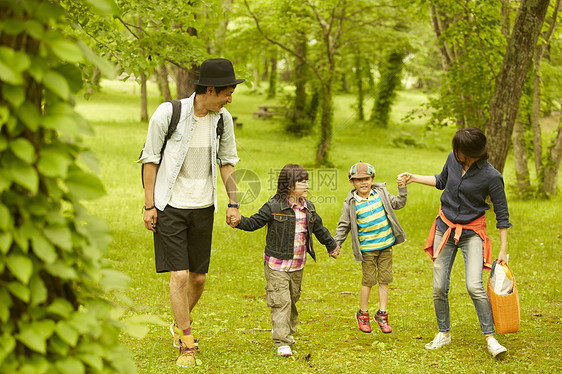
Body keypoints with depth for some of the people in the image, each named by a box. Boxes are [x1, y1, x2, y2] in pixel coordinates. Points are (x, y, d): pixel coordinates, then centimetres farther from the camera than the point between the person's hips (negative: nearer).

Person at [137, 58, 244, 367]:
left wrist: (233, 203, 4)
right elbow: (150, 159, -6)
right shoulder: (167, 113, -14)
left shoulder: (222, 119, -1)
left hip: (203, 208, 4)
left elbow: (227, 161, 11)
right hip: (170, 206, -4)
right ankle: (187, 345, 4)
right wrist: (149, 206, -6)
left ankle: (180, 323, 36)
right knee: (179, 275, -9)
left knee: (198, 277, 8)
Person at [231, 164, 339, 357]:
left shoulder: (308, 208, 5)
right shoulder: (274, 207, -12)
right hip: (277, 265, -6)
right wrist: (239, 221, -29)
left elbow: (319, 229, 21)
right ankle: (282, 342, -5)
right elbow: (254, 222, -9)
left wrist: (331, 245, 33)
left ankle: (287, 331, 38)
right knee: (281, 302, -8)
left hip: (298, 266, 6)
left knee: (292, 299, 18)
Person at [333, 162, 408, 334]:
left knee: (384, 279, 7)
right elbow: (344, 225, -1)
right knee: (368, 280, 1)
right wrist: (336, 244, -6)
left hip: (386, 244, 3)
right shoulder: (351, 203, -8)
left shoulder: (381, 193, 2)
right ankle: (363, 314, 19)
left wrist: (402, 189, -4)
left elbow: (398, 203, 11)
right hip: (367, 248, -3)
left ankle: (382, 314, 17)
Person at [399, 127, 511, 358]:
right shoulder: (453, 159, -4)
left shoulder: (491, 176, -17)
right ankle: (444, 334, 23)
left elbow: (502, 214, -9)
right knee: (439, 288, 3)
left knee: (474, 286, -19)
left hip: (472, 233, -4)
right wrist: (413, 178, 11)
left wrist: (503, 250, -8)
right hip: (445, 228, 4)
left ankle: (490, 338, -5)